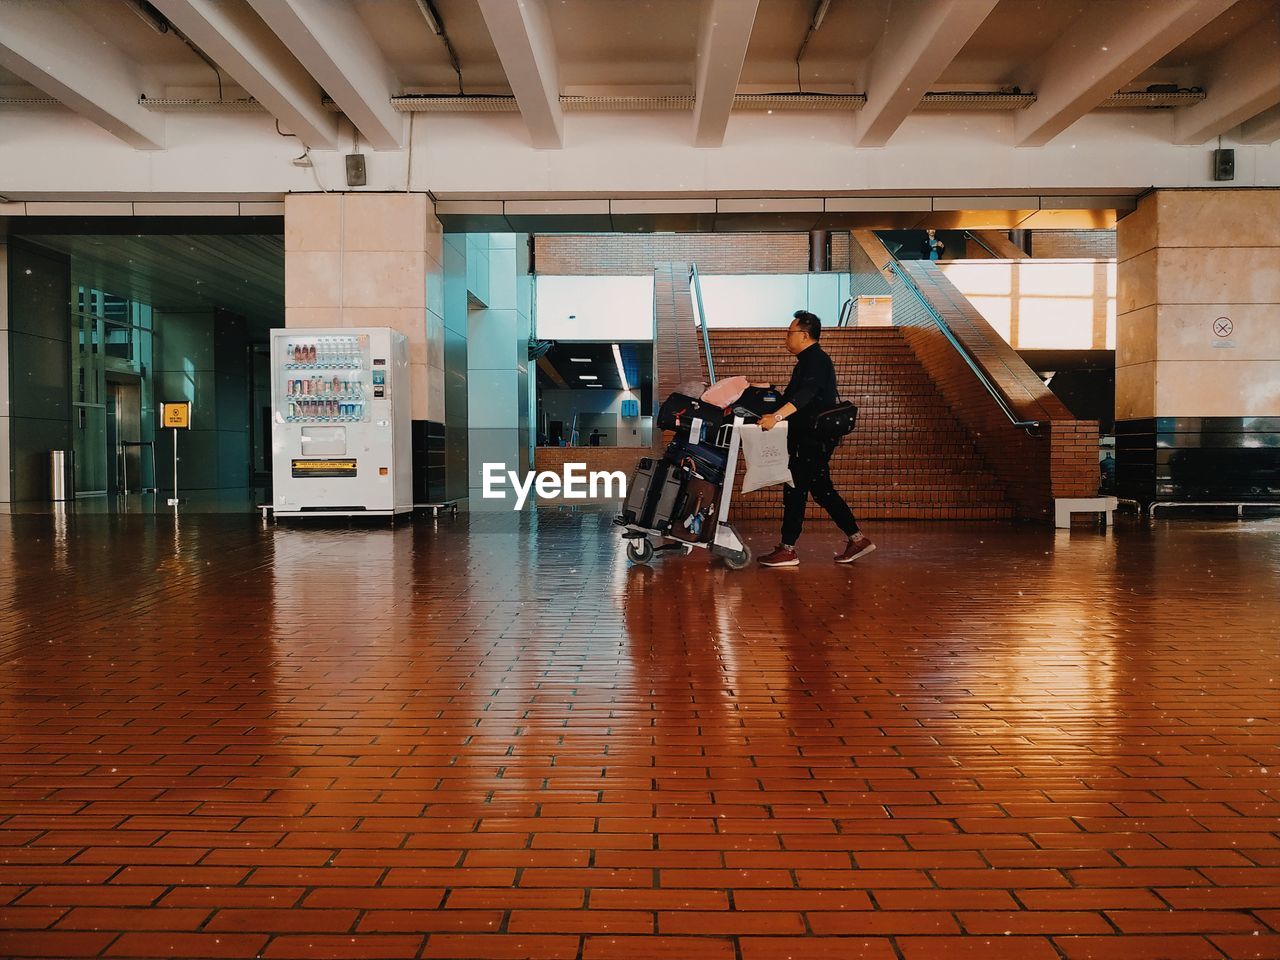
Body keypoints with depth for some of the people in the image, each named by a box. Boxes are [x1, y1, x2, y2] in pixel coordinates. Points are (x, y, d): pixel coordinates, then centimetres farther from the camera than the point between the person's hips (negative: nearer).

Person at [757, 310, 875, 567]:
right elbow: (793, 395, 28)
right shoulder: (809, 360, 18)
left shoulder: (816, 361, -15)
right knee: (822, 490, 13)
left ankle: (787, 549, -2)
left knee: (795, 489, -7)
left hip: (813, 440, -11)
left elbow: (805, 394, -33)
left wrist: (776, 416, -43)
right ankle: (857, 538, 17)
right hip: (808, 438, 11)